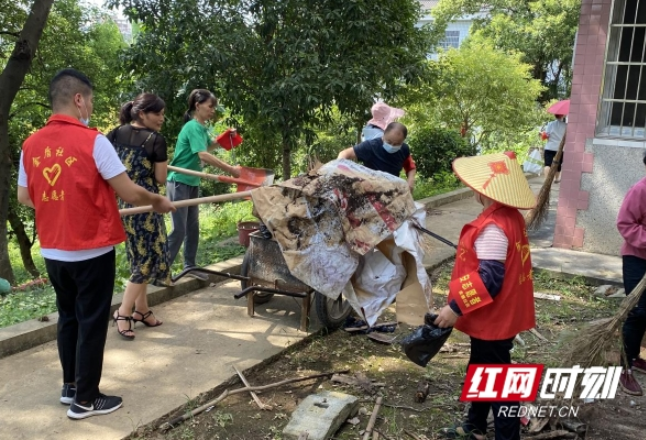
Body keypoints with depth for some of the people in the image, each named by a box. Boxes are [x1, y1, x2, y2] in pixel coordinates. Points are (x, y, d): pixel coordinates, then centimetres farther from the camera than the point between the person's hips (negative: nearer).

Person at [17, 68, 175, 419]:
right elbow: (130, 194, -15)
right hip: (92, 251, -6)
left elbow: (23, 197, 10)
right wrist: (158, 201, 3)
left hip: (53, 251, 6)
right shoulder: (93, 141, -16)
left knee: (68, 318, 19)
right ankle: (85, 400, 16)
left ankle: (70, 386, 31)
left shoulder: (31, 145, 1)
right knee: (91, 323, 6)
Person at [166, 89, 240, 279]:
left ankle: (190, 267, 22)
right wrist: (230, 169, -31)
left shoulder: (202, 127, 8)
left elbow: (209, 146, 29)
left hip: (192, 183, 9)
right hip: (179, 182, -9)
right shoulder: (193, 127, -19)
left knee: (193, 226, 13)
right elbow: (203, 155, -32)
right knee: (179, 229, -8)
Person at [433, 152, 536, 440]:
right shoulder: (511, 217, 5)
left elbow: (489, 278, -30)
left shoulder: (493, 228, -26)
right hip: (497, 314, 11)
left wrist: (456, 307, -25)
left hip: (493, 318, -11)